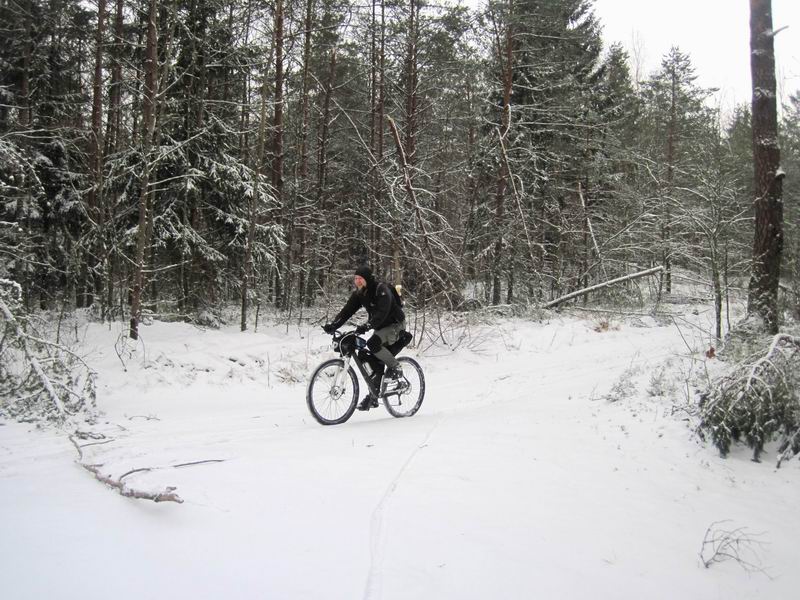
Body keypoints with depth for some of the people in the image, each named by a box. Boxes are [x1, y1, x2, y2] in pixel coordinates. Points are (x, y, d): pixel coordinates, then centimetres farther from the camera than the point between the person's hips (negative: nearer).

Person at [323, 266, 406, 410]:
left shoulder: (382, 290, -23)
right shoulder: (359, 294, 0)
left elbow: (382, 312, -35)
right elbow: (347, 311, -7)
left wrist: (367, 326, -49)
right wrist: (333, 325, -23)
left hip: (395, 324, -7)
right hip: (380, 327, 7)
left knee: (373, 344, -30)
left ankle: (395, 367, -12)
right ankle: (373, 396, 12)